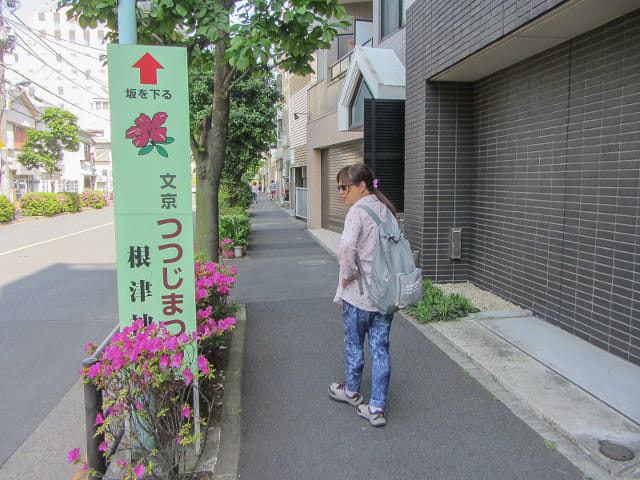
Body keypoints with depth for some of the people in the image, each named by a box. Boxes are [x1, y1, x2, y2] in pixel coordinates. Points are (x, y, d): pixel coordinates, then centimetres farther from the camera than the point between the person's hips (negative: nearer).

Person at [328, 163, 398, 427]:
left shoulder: (358, 210, -16)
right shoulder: (386, 209, 8)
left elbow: (347, 247, -31)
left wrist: (347, 274, -16)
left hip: (359, 292, -6)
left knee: (353, 343, 15)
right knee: (380, 348, 10)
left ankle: (352, 391, 36)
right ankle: (377, 407, 15)